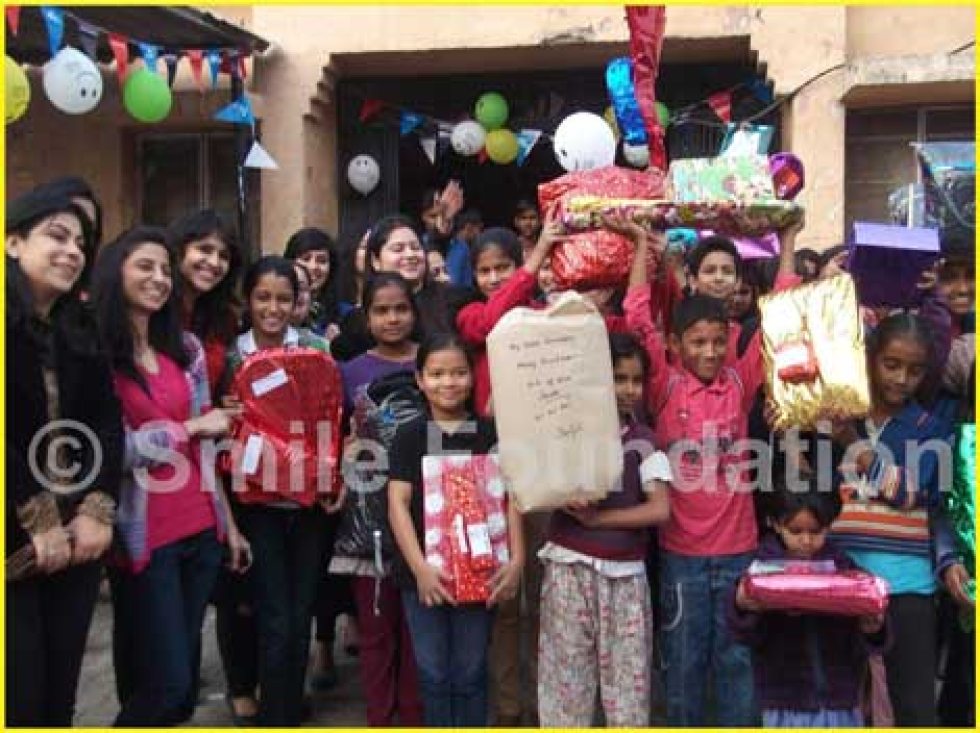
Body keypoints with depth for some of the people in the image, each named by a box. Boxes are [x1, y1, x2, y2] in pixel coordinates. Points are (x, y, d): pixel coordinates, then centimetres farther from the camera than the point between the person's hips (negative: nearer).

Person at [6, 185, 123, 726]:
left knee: (60, 695, 10)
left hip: (75, 538, 5)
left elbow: (108, 421, 6)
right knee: (20, 698, -2)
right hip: (14, 539, -5)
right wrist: (39, 521, -15)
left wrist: (97, 511, -7)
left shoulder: (82, 328, 13)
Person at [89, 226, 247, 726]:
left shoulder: (186, 347, 11)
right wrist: (192, 426, -8)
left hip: (200, 530, 6)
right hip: (144, 537, -6)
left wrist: (228, 523, 14)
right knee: (167, 682, -2)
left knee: (182, 678, 14)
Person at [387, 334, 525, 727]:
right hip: (423, 572, 0)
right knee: (433, 674, 10)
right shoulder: (409, 436, -1)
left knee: (470, 674, 10)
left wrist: (516, 558, -14)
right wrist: (419, 567, -19)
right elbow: (397, 503, -8)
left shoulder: (490, 433, 1)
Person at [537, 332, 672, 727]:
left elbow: (660, 510, -6)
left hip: (626, 574, 1)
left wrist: (597, 518, -12)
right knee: (566, 676, 4)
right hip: (570, 569, -1)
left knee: (630, 678, 5)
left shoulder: (643, 441, 4)